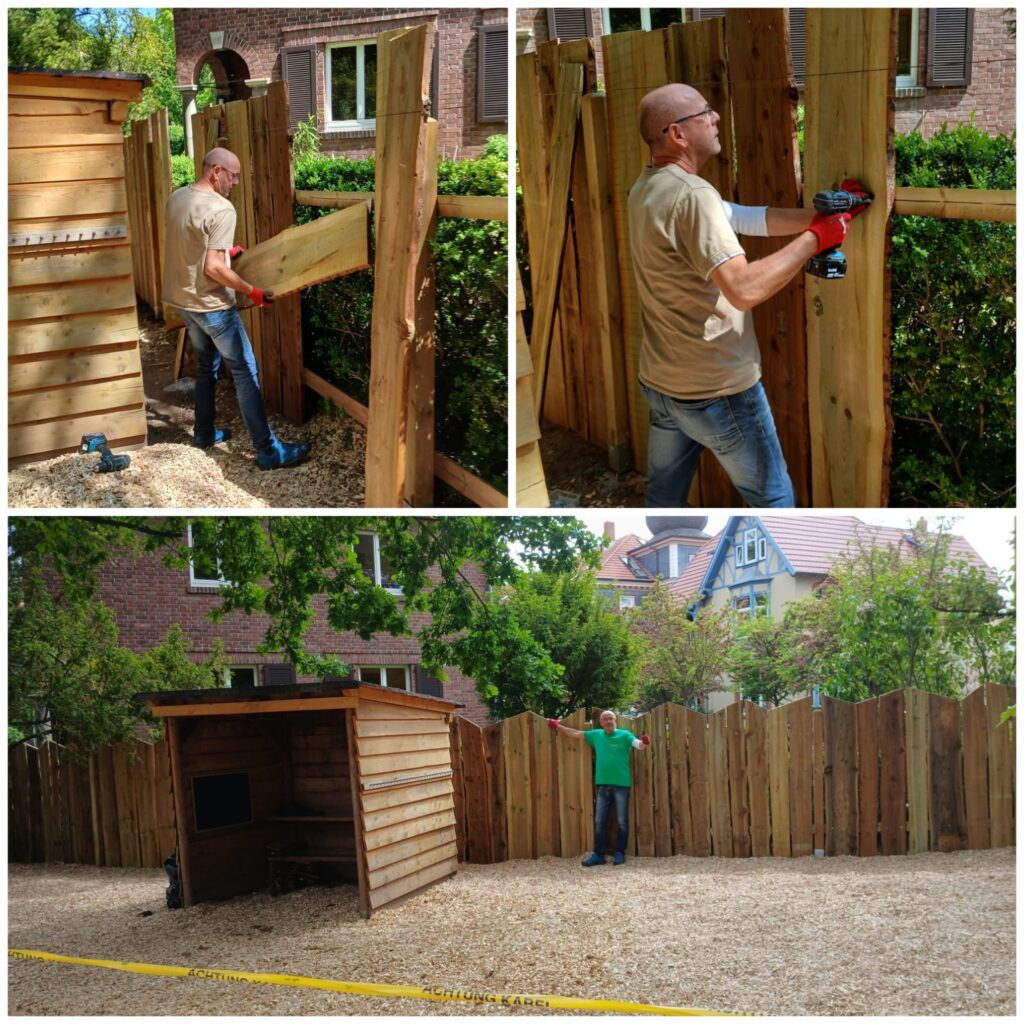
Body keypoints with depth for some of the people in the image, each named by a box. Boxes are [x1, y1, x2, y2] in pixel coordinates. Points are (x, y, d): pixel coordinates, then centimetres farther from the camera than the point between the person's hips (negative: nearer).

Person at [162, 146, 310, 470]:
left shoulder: (176, 198, 3)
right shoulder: (221, 209, -22)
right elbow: (213, 268, -25)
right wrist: (253, 291, -16)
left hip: (182, 299, 8)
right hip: (211, 304, -8)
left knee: (207, 365, 25)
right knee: (245, 372, -3)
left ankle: (204, 433, 34)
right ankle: (268, 451, -2)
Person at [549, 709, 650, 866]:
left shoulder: (624, 735, -3)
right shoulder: (596, 735, 10)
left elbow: (639, 745, -16)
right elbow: (576, 734, 21)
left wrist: (645, 743, -39)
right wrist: (558, 727, 23)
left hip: (621, 784, -4)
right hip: (603, 784, 4)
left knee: (622, 821, 2)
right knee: (599, 821, 6)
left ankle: (620, 854, 10)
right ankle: (598, 854, 11)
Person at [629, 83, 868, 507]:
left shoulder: (648, 189, 5)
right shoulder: (691, 195, -24)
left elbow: (748, 219, 7)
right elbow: (745, 289, -32)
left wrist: (822, 214, 3)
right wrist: (813, 238, -22)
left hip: (659, 382, 9)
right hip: (716, 389, -9)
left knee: (664, 498, 19)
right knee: (773, 499, 8)